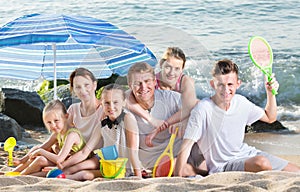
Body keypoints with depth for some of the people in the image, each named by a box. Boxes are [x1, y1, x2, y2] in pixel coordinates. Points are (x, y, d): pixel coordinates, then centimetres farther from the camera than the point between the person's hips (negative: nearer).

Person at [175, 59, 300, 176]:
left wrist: (270, 93, 1)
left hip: (247, 154, 6)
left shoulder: (241, 102, -1)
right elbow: (186, 147, -22)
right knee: (262, 162, -34)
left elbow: (270, 118, 17)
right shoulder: (203, 110, -21)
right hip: (222, 167, -6)